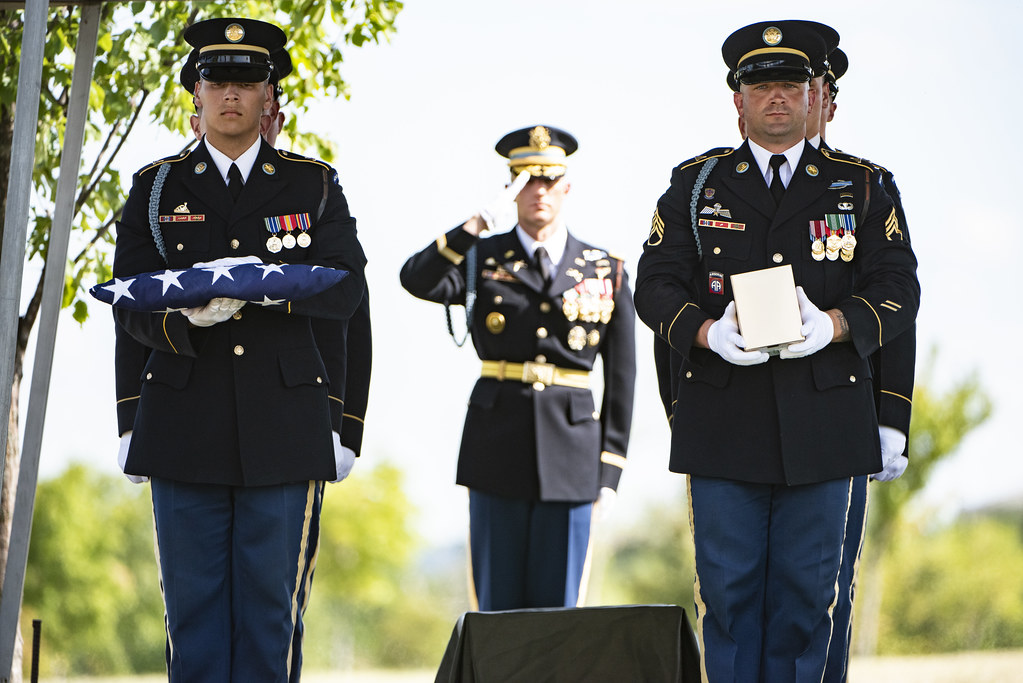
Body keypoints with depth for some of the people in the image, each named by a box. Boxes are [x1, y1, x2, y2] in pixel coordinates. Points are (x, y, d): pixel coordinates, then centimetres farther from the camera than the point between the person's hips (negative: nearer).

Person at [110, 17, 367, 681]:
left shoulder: (315, 185, 11)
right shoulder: (156, 188, 11)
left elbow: (347, 286, 1)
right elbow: (129, 301, 3)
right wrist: (185, 316, -20)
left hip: (285, 426, 0)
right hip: (186, 425, 0)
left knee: (271, 601, 0)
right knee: (193, 603, 2)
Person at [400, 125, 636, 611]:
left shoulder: (605, 271, 9)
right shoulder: (483, 261, 7)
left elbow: (621, 376, 8)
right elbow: (416, 280, -14)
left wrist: (610, 468, 3)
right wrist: (480, 222, -18)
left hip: (571, 445, 0)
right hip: (499, 444, 0)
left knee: (557, 606, 1)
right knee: (497, 606, 2)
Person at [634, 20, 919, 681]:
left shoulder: (859, 186, 10)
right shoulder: (697, 184, 11)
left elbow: (899, 287, 4)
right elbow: (656, 285, 5)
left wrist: (834, 324, -15)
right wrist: (707, 333, -15)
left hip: (822, 422, 0)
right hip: (724, 421, 0)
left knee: (806, 589, 3)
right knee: (729, 587, 0)